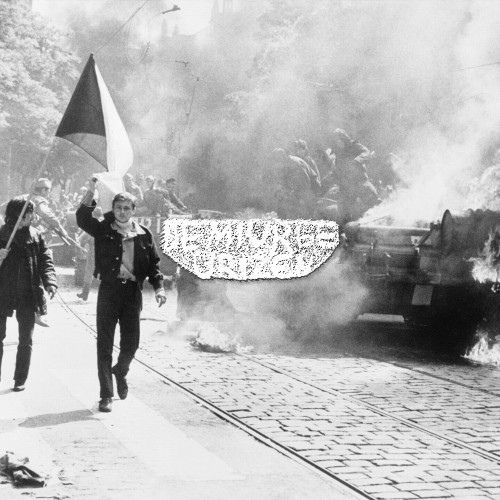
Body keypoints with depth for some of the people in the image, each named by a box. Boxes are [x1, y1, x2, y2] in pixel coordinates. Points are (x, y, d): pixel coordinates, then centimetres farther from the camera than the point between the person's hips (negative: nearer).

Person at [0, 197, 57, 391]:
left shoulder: (35, 236, 4)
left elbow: (46, 261, -3)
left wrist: (50, 283, -19)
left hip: (28, 295, 1)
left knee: (26, 340, 5)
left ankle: (20, 380, 15)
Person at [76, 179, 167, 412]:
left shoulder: (144, 235, 7)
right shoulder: (104, 230, 3)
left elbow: (153, 264, 9)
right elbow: (82, 217, -12)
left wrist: (159, 287, -4)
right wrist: (91, 192, -22)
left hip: (133, 291, 2)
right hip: (109, 290, -2)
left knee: (131, 343, 5)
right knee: (105, 344, -2)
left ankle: (120, 371, 39)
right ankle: (106, 395, 4)